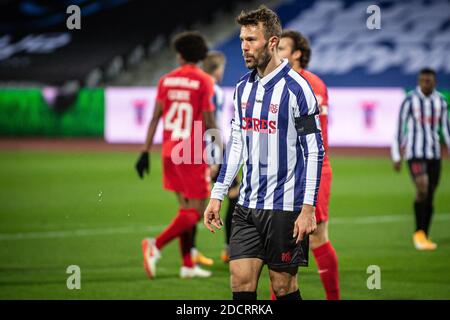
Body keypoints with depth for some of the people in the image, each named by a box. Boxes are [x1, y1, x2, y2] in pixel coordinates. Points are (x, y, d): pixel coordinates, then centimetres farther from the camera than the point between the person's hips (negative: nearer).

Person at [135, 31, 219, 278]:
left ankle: (187, 265, 14)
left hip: (170, 152, 6)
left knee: (185, 208, 15)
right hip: (192, 154, -6)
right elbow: (208, 121, -10)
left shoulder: (166, 80, 6)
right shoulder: (203, 81, -8)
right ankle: (156, 245, -20)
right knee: (195, 212, -2)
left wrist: (145, 152, 7)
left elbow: (155, 117, 4)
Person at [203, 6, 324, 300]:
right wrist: (217, 196, 13)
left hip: (284, 208, -6)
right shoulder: (243, 88, 10)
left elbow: (315, 152, -11)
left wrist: (308, 208, -15)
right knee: (241, 281, -1)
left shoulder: (296, 88, -11)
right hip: (247, 207, 6)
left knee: (284, 286, 1)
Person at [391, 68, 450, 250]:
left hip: (434, 154, 5)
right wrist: (396, 157, -6)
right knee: (422, 189, -21)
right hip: (415, 154, -5)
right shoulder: (410, 101, -6)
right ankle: (419, 233, -11)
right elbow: (399, 128, -4)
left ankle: (425, 238, 15)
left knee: (430, 196, 6)